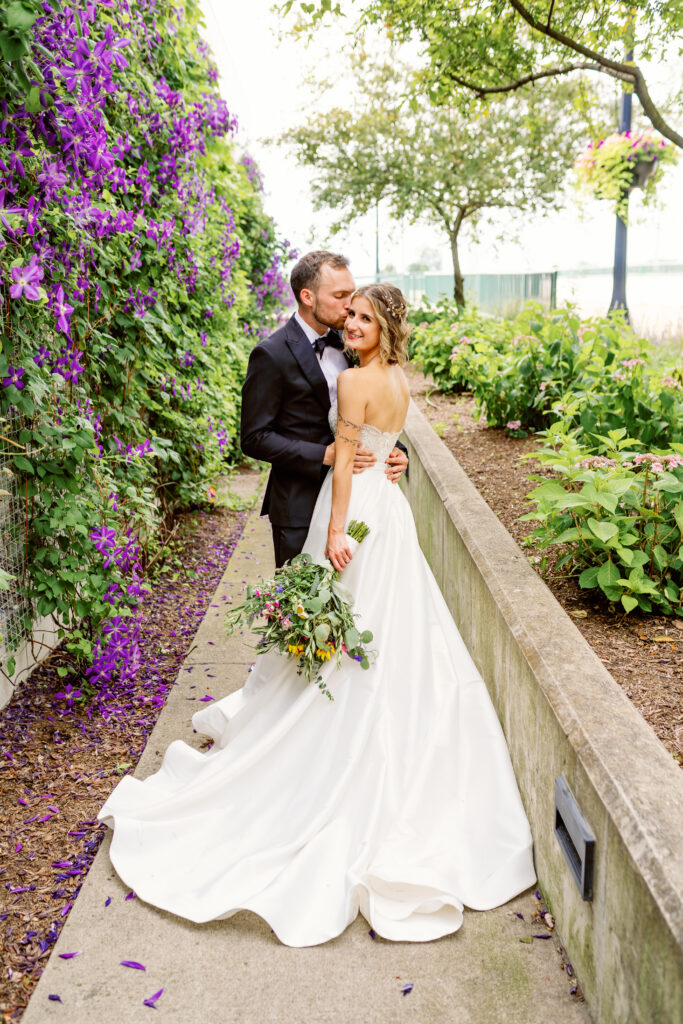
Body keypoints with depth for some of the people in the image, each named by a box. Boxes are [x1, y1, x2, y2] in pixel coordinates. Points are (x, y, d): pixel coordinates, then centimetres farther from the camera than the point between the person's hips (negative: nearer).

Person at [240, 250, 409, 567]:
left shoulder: (345, 342, 8)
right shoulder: (272, 355, -12)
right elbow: (255, 438, -14)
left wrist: (394, 449, -3)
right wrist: (325, 455, -22)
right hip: (301, 507, -6)